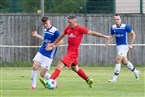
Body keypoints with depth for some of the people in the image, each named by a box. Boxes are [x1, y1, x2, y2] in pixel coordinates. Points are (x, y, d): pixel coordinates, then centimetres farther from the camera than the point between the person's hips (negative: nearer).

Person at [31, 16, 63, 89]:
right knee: (35, 66, -14)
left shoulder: (55, 31, -14)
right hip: (41, 52, 7)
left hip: (49, 55, -7)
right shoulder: (45, 30, 9)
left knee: (42, 74, -5)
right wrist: (37, 35, 24)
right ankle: (33, 85, -2)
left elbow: (60, 41, -13)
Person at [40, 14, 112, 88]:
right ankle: (88, 80, 38)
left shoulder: (80, 29, -12)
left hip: (73, 52, -8)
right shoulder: (68, 28, 6)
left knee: (60, 65, -17)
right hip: (69, 51, 8)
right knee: (75, 68, 22)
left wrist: (105, 36, -1)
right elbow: (62, 36, 23)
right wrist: (54, 44, 28)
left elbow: (92, 33, -5)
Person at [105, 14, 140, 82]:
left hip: (124, 46, -6)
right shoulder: (113, 27, 2)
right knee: (124, 61, 15)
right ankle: (135, 72, 38)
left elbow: (133, 34, -4)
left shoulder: (125, 26, -13)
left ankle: (114, 78, -14)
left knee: (118, 60, -16)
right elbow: (111, 36, 14)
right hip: (118, 46, 7)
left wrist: (131, 44, -8)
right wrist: (108, 43, -4)